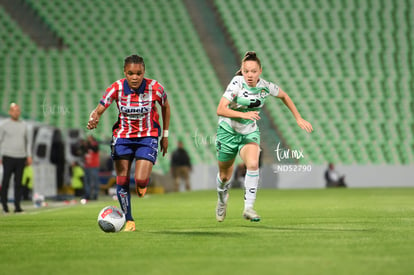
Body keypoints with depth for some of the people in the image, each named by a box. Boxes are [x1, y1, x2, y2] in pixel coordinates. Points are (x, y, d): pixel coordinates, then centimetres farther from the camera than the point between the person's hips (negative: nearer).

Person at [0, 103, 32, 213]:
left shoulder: (23, 125, 10)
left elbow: (27, 141, 18)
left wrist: (29, 156, 9)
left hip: (21, 158, 3)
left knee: (18, 182, 1)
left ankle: (17, 206, 2)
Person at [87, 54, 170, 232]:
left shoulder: (154, 88, -16)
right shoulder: (117, 88, -15)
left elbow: (165, 107, 4)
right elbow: (98, 110, -14)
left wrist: (165, 135, 7)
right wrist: (93, 119, -38)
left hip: (147, 137, -2)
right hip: (123, 136, 2)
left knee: (140, 180, -18)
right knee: (122, 181, -4)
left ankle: (143, 184, 21)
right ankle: (129, 221, 12)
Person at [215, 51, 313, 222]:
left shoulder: (266, 87, -12)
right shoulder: (237, 83, -23)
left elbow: (284, 96, 10)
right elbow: (220, 110, -30)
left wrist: (299, 119, 9)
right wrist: (244, 114, -43)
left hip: (250, 132, 2)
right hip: (228, 131, -2)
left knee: (253, 165, -27)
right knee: (225, 175, 10)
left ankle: (248, 208, -23)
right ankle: (222, 198, 45)